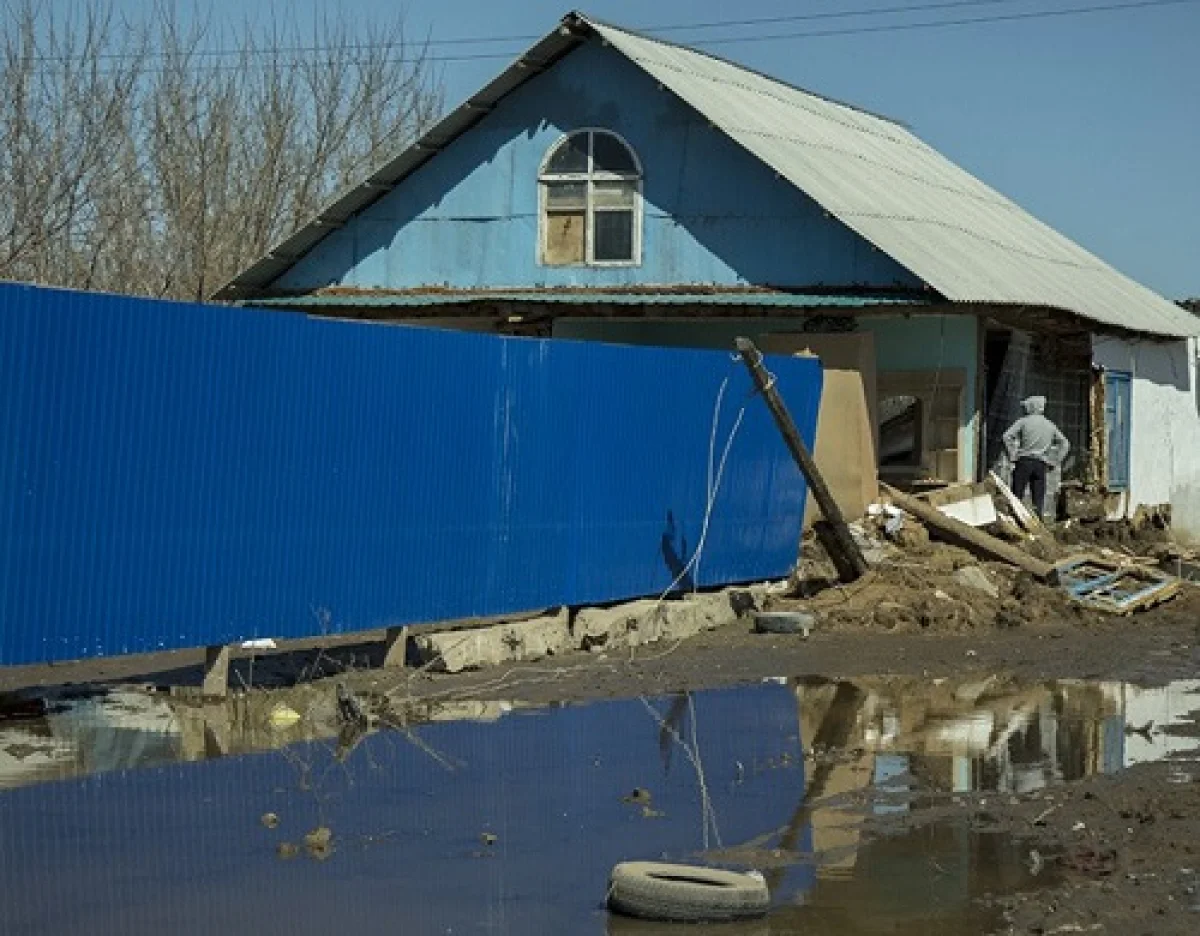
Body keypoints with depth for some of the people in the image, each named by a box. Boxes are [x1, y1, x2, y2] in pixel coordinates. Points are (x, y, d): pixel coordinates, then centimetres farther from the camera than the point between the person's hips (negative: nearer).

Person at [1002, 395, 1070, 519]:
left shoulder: (1024, 421, 2)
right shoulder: (1050, 425, 16)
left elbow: (1007, 437, -10)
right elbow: (1065, 444, 18)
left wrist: (1012, 456, -4)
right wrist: (1053, 462, 13)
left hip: (1024, 462, -3)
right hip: (1041, 465, 3)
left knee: (1017, 497, -3)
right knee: (1038, 501, 3)